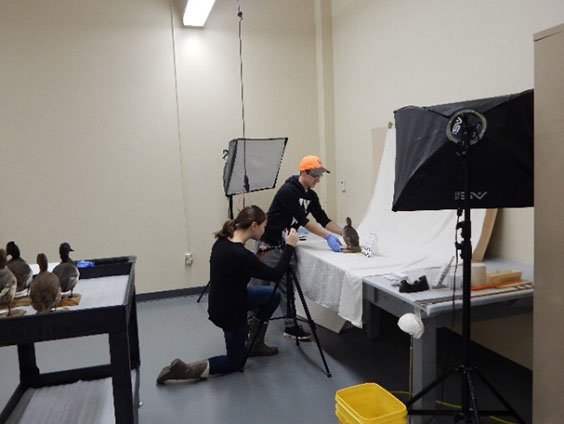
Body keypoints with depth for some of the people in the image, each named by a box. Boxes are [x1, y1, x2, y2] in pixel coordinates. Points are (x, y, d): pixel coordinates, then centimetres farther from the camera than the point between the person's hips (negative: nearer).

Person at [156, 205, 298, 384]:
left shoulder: (223, 241, -8)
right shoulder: (241, 256, -33)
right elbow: (275, 274, -20)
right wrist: (289, 246, -13)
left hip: (225, 301, 8)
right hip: (229, 312, -8)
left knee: (274, 295, 19)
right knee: (235, 362, 15)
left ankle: (255, 344, 28)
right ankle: (185, 369, 3)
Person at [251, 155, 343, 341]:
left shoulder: (311, 195, 6)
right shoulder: (288, 191, -21)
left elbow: (323, 219, 5)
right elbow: (303, 220, -24)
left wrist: (343, 232, -8)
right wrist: (328, 237, -25)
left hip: (286, 245, 8)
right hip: (268, 244, -7)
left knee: (287, 286, 10)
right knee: (260, 287, 3)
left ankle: (291, 326, 20)